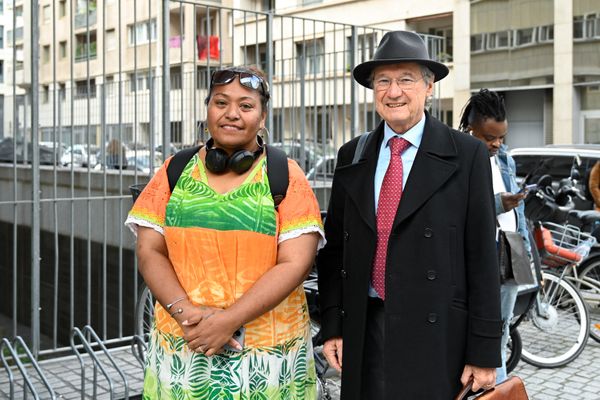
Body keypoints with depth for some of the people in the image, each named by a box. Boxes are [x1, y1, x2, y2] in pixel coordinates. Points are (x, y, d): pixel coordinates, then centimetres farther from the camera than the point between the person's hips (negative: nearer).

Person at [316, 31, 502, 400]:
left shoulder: (467, 155, -5)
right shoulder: (352, 157, 7)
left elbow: (482, 255, -6)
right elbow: (335, 247, 9)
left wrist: (485, 351, -8)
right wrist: (333, 326, 4)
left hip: (437, 336, -3)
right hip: (364, 331, 3)